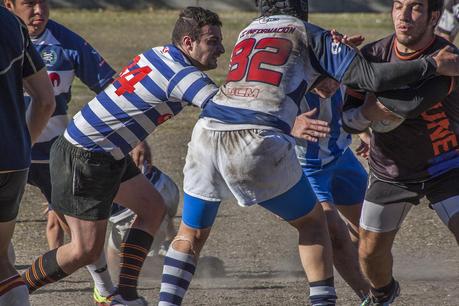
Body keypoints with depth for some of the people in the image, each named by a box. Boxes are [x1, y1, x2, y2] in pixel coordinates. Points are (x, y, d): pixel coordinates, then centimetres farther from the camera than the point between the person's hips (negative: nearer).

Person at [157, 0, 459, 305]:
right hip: (260, 143, -4)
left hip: (207, 132, 4)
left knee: (190, 235, 21)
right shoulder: (310, 35, 11)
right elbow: (370, 78, 3)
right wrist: (433, 65, 9)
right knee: (313, 222, 18)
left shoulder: (248, 32, 26)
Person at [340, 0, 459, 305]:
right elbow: (348, 121, -10)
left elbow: (410, 104, -41)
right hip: (390, 172, 3)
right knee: (371, 253, 8)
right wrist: (366, 113, -35)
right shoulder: (376, 53, -12)